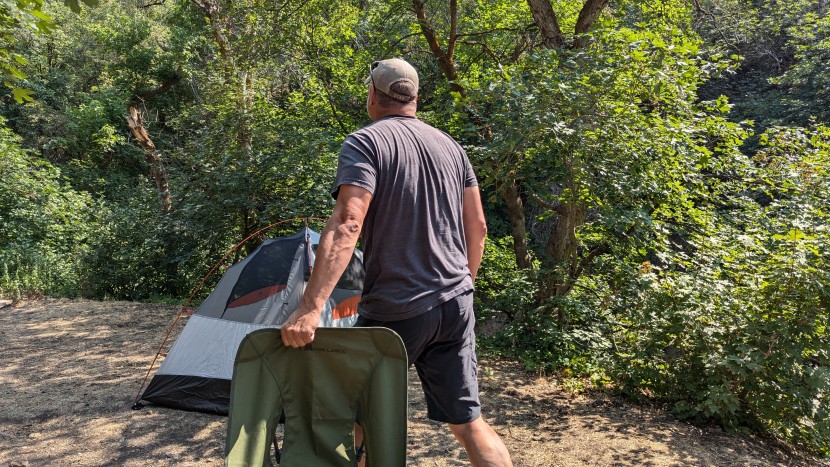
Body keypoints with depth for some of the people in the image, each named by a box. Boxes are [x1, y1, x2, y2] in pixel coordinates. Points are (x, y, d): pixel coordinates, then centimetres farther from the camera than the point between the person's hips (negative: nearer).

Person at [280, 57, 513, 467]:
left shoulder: (365, 142, -7)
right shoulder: (450, 146, 12)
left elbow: (347, 225, -21)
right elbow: (477, 227, 14)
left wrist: (310, 308, -25)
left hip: (395, 310, -6)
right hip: (456, 305, 6)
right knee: (467, 421, 13)